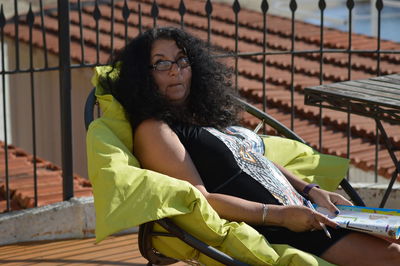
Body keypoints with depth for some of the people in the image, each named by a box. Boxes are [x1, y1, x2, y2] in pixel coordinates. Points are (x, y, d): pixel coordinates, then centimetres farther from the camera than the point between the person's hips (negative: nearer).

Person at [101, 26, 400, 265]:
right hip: (267, 229, -8)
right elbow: (198, 199, -14)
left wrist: (311, 191, 10)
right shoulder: (152, 130, -5)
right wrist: (279, 215, -19)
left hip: (299, 212, 8)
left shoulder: (208, 116, 19)